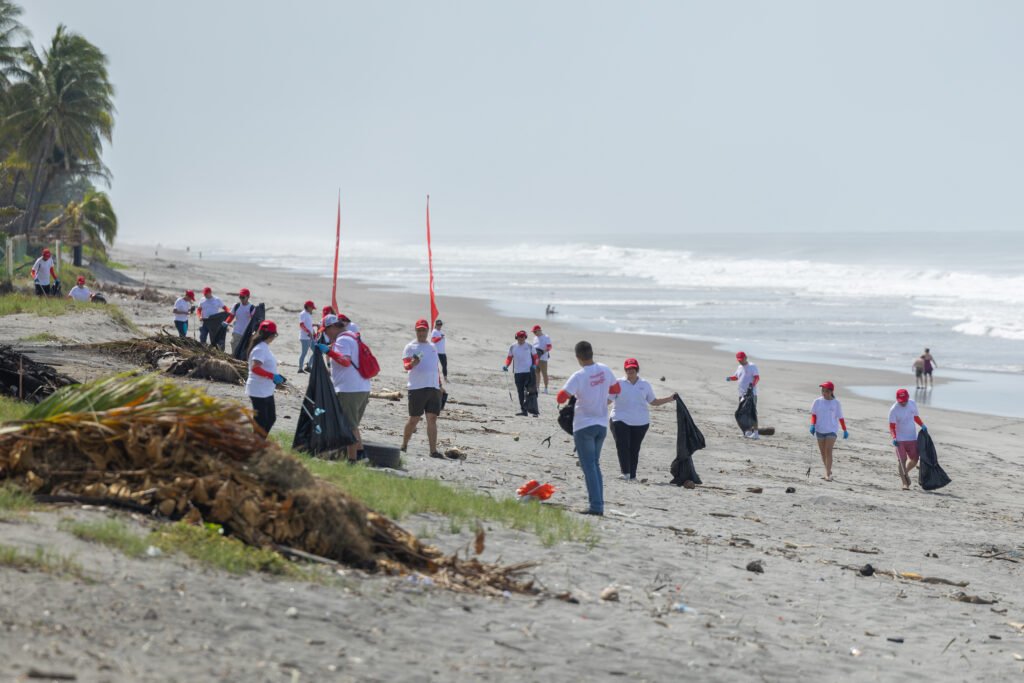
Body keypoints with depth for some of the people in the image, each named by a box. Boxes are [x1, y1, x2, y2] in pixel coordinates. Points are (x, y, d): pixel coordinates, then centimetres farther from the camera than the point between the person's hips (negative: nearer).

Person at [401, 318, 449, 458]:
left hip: (434, 388, 5)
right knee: (414, 419, -1)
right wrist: (412, 364, -33)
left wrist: (440, 384, 20)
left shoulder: (432, 347, 19)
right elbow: (405, 365, -11)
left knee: (432, 419, -1)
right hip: (417, 388, -5)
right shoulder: (410, 347, 1)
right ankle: (404, 446, 15)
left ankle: (433, 450, -4)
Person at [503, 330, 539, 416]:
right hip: (518, 373, 3)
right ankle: (523, 410, 11)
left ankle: (534, 410, -9)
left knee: (531, 391, -9)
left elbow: (535, 357, 8)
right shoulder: (512, 347, 7)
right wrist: (506, 365, -4)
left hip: (529, 371, -3)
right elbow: (509, 358, 14)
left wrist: (534, 365, -9)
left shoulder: (529, 347, 2)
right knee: (520, 392, 4)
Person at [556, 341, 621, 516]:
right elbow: (616, 389, 15)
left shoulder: (579, 376, -18)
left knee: (589, 466, -3)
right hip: (602, 425, 6)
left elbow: (560, 398, -19)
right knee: (595, 465, 16)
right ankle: (599, 505, 13)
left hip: (584, 426, -6)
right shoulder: (605, 370, -1)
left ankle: (595, 506, -9)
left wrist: (570, 394, 1)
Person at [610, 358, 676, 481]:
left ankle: (632, 475, 11)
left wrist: (671, 398, 11)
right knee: (622, 446, -15)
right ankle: (625, 473, -16)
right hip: (621, 420, -2)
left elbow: (653, 401, 18)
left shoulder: (645, 385, 11)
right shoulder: (618, 383, 2)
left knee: (634, 449, 4)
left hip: (641, 422, 2)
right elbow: (608, 400, -2)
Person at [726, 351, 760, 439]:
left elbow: (757, 377, -14)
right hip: (742, 394, 8)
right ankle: (748, 431, 19)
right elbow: (736, 377, 30)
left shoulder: (752, 366, -5)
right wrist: (730, 378, 7)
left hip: (751, 393, -8)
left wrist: (753, 384, -33)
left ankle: (755, 432, -15)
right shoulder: (739, 367, 18)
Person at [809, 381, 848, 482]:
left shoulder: (836, 403, -2)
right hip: (820, 429, 3)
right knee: (822, 452, 10)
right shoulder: (818, 401, 1)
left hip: (832, 430, -3)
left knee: (828, 451, -15)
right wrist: (813, 425, -11)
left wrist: (845, 430, 4)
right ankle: (828, 471, 25)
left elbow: (840, 417, 4)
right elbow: (813, 414, 6)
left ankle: (828, 474, -17)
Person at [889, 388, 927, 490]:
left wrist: (922, 425, 0)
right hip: (900, 439, -5)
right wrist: (894, 438, -30)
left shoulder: (912, 404, 0)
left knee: (914, 460, 6)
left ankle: (905, 472, 34)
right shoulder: (894, 410, -14)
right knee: (902, 460, -7)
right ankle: (905, 483, -1)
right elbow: (892, 426, -15)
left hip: (912, 438, 5)